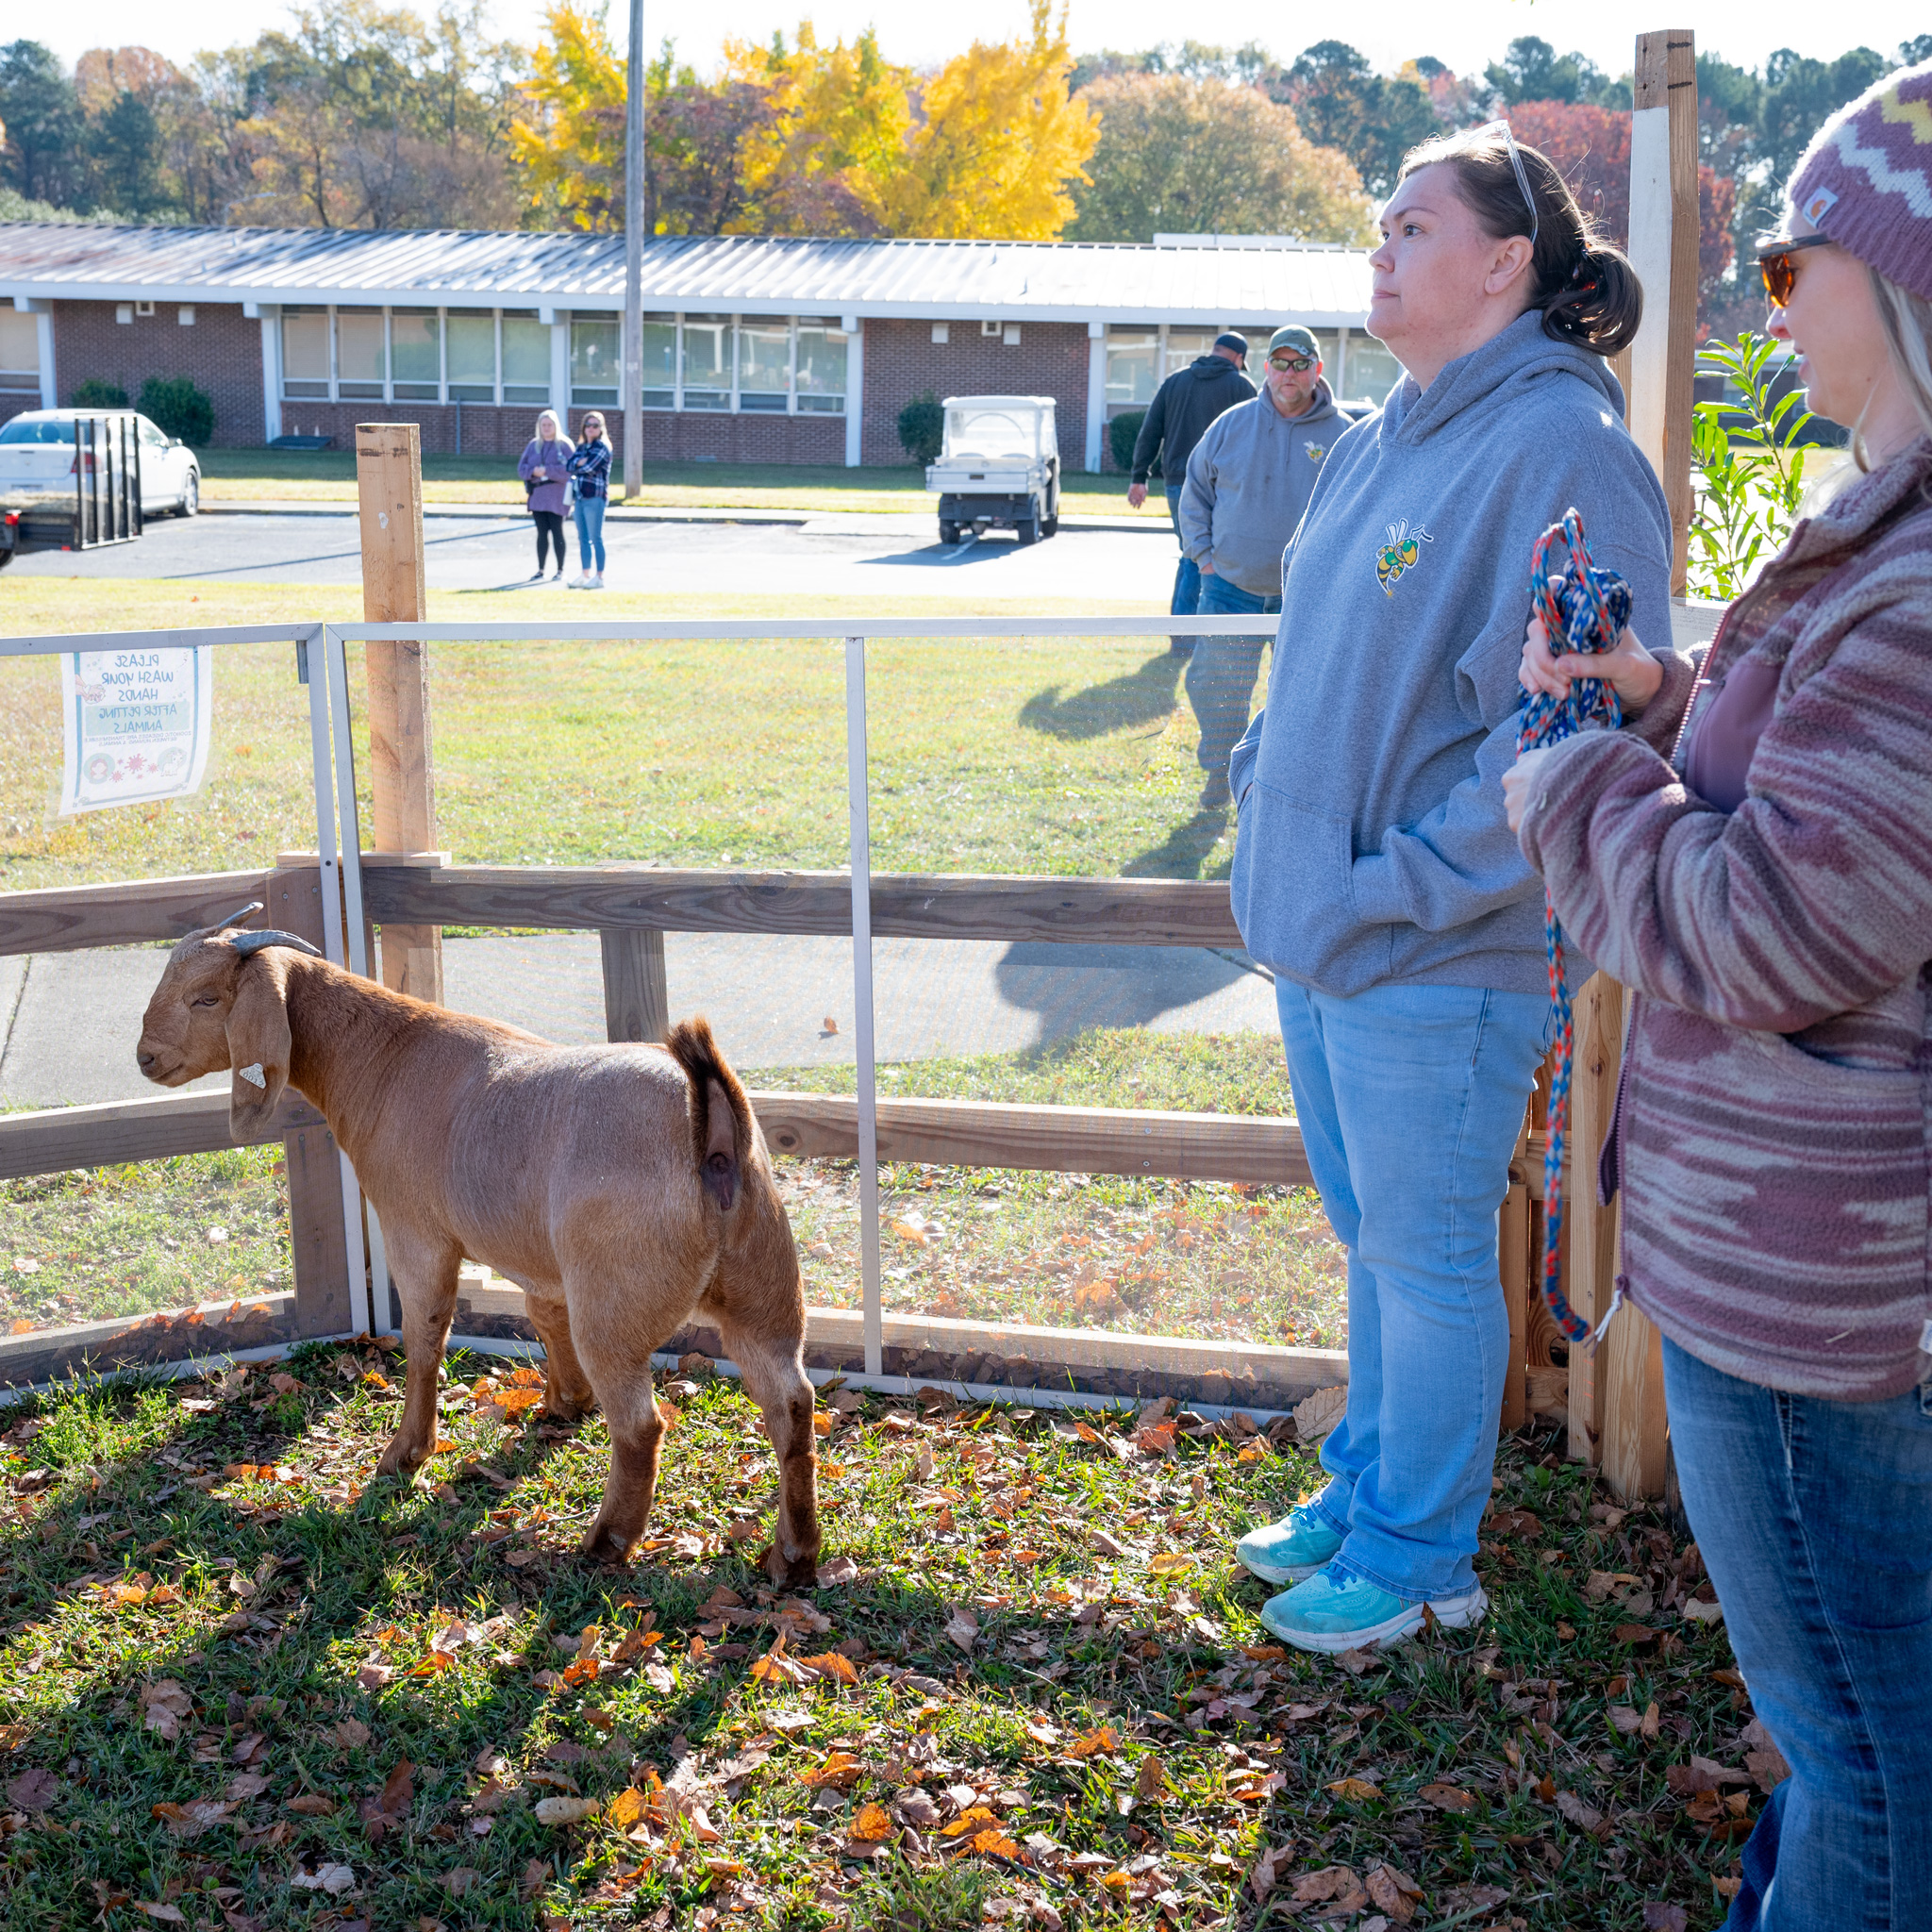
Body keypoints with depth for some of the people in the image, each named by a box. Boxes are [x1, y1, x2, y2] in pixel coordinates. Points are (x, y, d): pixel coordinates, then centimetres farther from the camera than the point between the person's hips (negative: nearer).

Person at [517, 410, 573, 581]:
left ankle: (560, 570, 8)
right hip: (537, 495, 4)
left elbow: (569, 469, -13)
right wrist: (533, 471, -13)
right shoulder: (533, 445, 12)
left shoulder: (564, 445, -2)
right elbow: (521, 467, 8)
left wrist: (547, 470, -18)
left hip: (556, 495, -4)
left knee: (557, 532, -1)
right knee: (542, 533, 7)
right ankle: (540, 570, 11)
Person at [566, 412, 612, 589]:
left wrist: (576, 465, 2)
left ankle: (599, 576, -3)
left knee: (596, 538, -6)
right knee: (583, 538, 11)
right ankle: (586, 574, 19)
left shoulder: (602, 448, -7)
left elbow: (589, 468, -17)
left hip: (595, 497, -8)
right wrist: (581, 461, -14)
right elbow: (570, 465, 4)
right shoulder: (581, 447, 16)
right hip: (580, 496, 8)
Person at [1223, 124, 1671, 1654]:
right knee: (1374, 1241, 21)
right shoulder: (1378, 445, 11)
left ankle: (1420, 1556, 23)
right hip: (1319, 937, 8)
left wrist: (1401, 889, -20)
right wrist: (1265, 796, 10)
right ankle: (1368, 1488, 38)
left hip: (1436, 963, -8)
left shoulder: (1562, 448, -16)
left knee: (1429, 1260, 6)